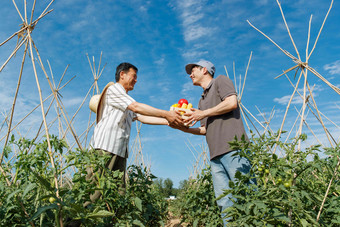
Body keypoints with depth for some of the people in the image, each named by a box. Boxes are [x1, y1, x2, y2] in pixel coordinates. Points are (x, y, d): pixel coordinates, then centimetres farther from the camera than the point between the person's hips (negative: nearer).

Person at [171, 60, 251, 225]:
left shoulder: (220, 81, 11)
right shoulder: (202, 100, 30)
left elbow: (232, 102, -9)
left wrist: (204, 114, -3)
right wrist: (184, 128, 13)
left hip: (233, 149, -7)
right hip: (216, 155, 7)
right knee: (224, 202, 1)